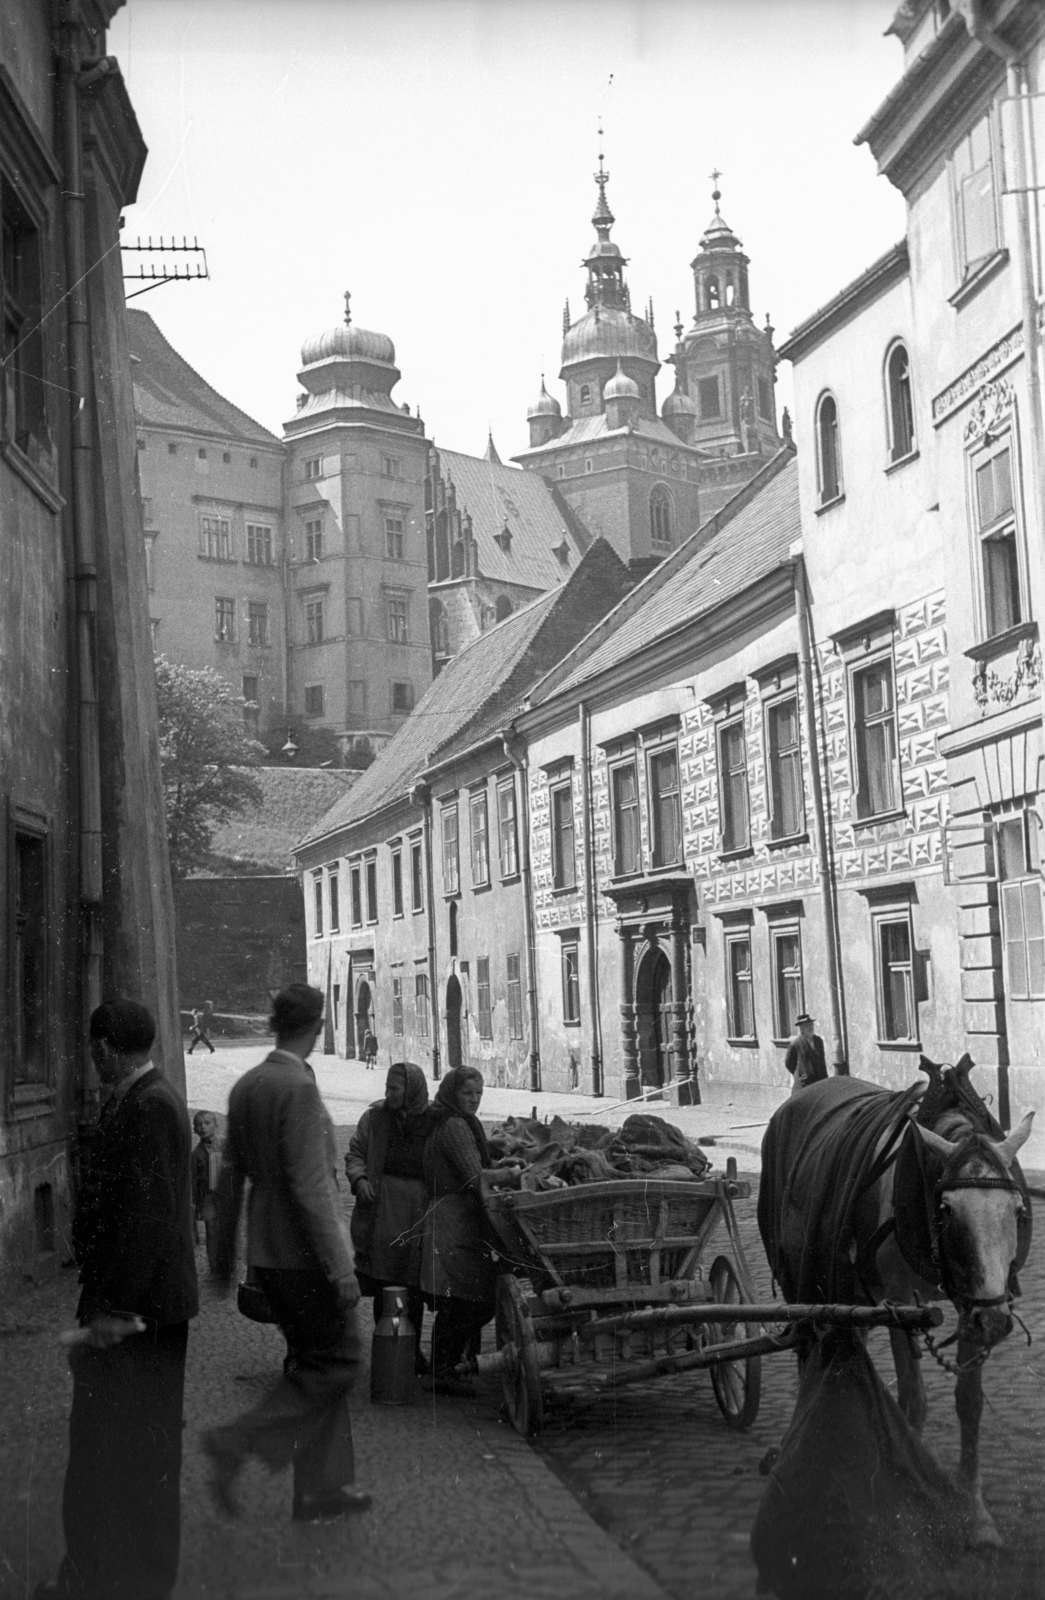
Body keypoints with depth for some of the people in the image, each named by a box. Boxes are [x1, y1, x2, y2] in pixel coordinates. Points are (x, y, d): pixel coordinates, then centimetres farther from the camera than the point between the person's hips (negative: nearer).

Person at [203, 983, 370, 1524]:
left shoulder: (245, 1087, 7)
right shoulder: (298, 1088, -19)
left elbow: (230, 1175, 14)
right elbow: (310, 1186, -22)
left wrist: (225, 1256, 22)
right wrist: (340, 1266, -20)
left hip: (268, 1251, 9)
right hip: (303, 1252, -9)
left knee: (312, 1360, 15)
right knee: (336, 1363, 1)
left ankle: (321, 1488, 20)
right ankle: (238, 1443, -5)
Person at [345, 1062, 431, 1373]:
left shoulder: (433, 1121, -1)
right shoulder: (375, 1117, 3)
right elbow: (355, 1154, 9)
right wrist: (360, 1179, -10)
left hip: (418, 1215, 0)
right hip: (381, 1210, 1)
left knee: (414, 1288, 6)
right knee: (383, 1287, 1)